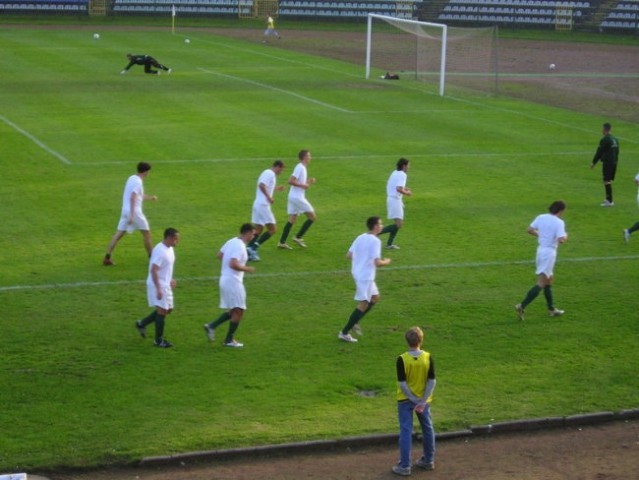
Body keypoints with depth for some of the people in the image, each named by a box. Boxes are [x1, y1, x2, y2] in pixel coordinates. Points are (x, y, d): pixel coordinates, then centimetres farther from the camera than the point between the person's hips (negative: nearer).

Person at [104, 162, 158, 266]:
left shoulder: (131, 178, 14)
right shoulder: (138, 182, -14)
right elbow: (133, 198, -23)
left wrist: (150, 197, 42)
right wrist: (132, 215, -28)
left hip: (125, 210, 8)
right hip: (134, 211, -8)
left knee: (118, 234, 4)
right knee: (146, 233, 8)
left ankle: (107, 257, -3)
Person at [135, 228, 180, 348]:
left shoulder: (169, 249, 8)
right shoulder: (160, 251, -23)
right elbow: (153, 270, -25)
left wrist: (171, 279, 17)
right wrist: (158, 289, -27)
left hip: (165, 285, 10)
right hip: (158, 285, -10)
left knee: (168, 309, 15)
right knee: (162, 311, -5)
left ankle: (142, 324, 25)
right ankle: (159, 340, 5)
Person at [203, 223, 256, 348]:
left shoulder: (232, 241, 9)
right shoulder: (240, 246, -19)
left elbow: (219, 255, 17)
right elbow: (233, 264, -28)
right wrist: (247, 269, -15)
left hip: (225, 280, 9)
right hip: (233, 282, -9)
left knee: (233, 310, 17)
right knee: (238, 311, 1)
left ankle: (211, 326, 11)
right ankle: (229, 340, 6)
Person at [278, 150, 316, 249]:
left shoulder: (302, 167, 15)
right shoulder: (300, 168, -14)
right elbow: (290, 181, -22)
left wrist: (308, 182, 12)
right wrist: (303, 185, -19)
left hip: (293, 197, 9)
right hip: (297, 197, -9)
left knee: (292, 220, 8)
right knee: (312, 217, -2)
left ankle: (282, 242, 4)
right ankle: (298, 237, 0)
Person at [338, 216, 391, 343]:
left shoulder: (360, 238, 7)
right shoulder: (375, 241, -17)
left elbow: (349, 255, 10)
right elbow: (377, 263, -23)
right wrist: (386, 262, -3)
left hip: (358, 273, 9)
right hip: (366, 276, -9)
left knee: (375, 297, 22)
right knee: (363, 304, -1)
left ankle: (354, 322, 20)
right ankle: (344, 333, 0)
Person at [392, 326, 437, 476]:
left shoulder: (402, 359, -16)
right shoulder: (428, 358, -10)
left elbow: (402, 383, -17)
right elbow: (432, 381, -12)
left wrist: (414, 400, -11)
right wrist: (423, 401, -11)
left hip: (405, 400, -2)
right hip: (423, 399, 2)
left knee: (406, 431, 3)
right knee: (427, 429, 19)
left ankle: (404, 466, 3)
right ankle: (428, 461, 31)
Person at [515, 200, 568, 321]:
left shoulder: (541, 217, 4)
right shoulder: (559, 222, -14)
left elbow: (529, 229, 5)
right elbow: (561, 240, -23)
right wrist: (565, 236, 0)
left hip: (541, 249, 8)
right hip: (550, 252, -8)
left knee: (549, 280, 20)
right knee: (541, 283, -6)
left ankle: (551, 309, 27)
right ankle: (522, 306, -16)